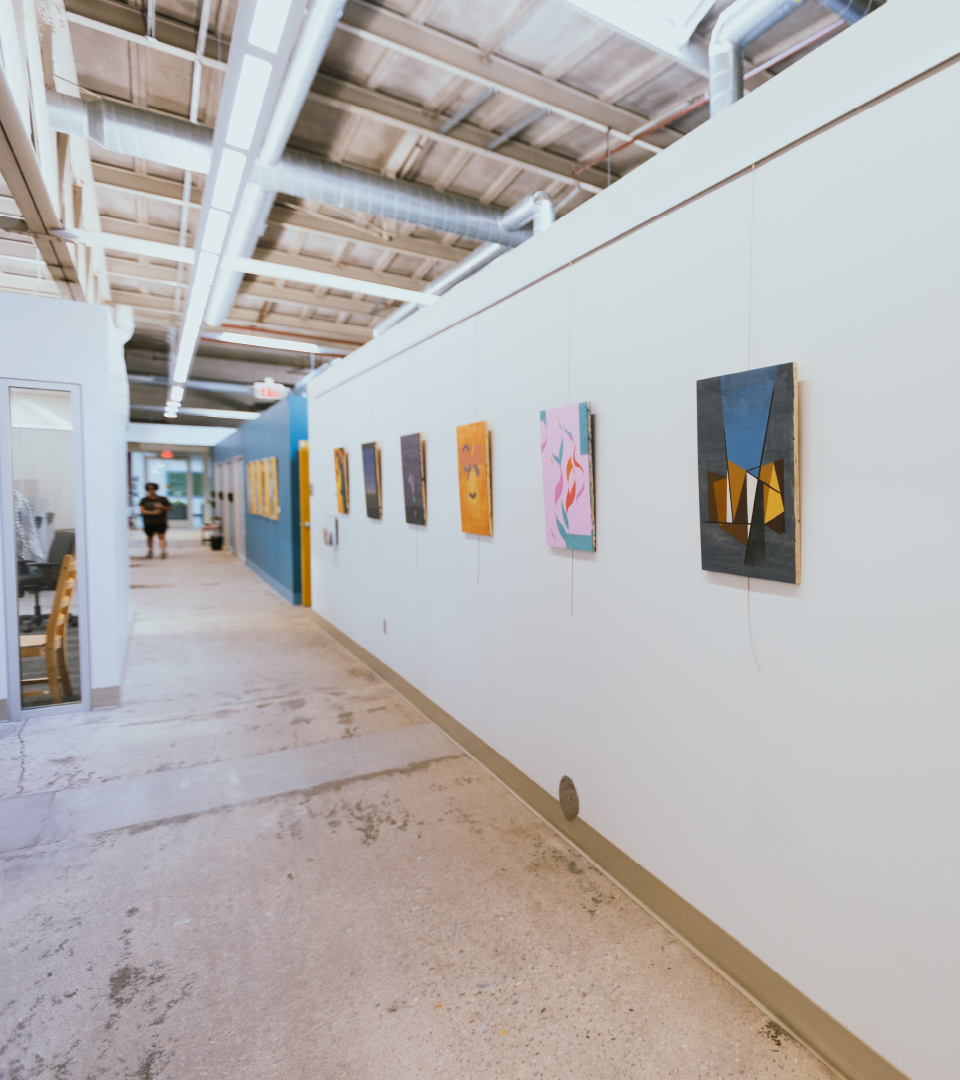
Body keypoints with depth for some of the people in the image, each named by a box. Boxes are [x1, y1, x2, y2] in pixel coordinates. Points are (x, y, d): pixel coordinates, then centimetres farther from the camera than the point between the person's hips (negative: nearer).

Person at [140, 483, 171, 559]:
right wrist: (153, 512, -17)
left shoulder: (162, 499, 4)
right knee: (149, 537, 13)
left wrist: (162, 507, -13)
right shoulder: (144, 500, 4)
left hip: (160, 522, -2)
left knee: (161, 536, -14)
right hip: (148, 522, 2)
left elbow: (169, 508, 8)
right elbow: (142, 510, -4)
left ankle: (163, 551, -19)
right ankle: (150, 551, 29)